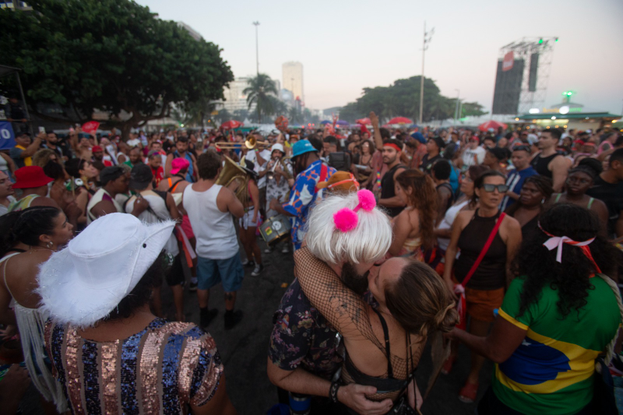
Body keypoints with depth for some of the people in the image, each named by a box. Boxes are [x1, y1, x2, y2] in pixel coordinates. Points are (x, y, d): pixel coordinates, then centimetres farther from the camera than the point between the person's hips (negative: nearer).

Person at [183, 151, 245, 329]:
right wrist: (232, 191, -4)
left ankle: (204, 316, 43)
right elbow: (240, 213, -14)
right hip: (226, 249, -5)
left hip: (203, 247, 5)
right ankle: (230, 318, 37)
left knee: (203, 283, 24)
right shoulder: (223, 193, -29)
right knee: (230, 285, 18)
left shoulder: (186, 191, -11)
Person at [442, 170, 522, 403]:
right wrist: (447, 279, -5)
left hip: (489, 292, -2)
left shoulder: (510, 225, -16)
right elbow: (452, 249, -1)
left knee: (478, 336, 15)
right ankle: (451, 354, 53)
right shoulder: (463, 218, -10)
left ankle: (473, 377, 43)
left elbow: (511, 265, -10)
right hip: (459, 284, 2)